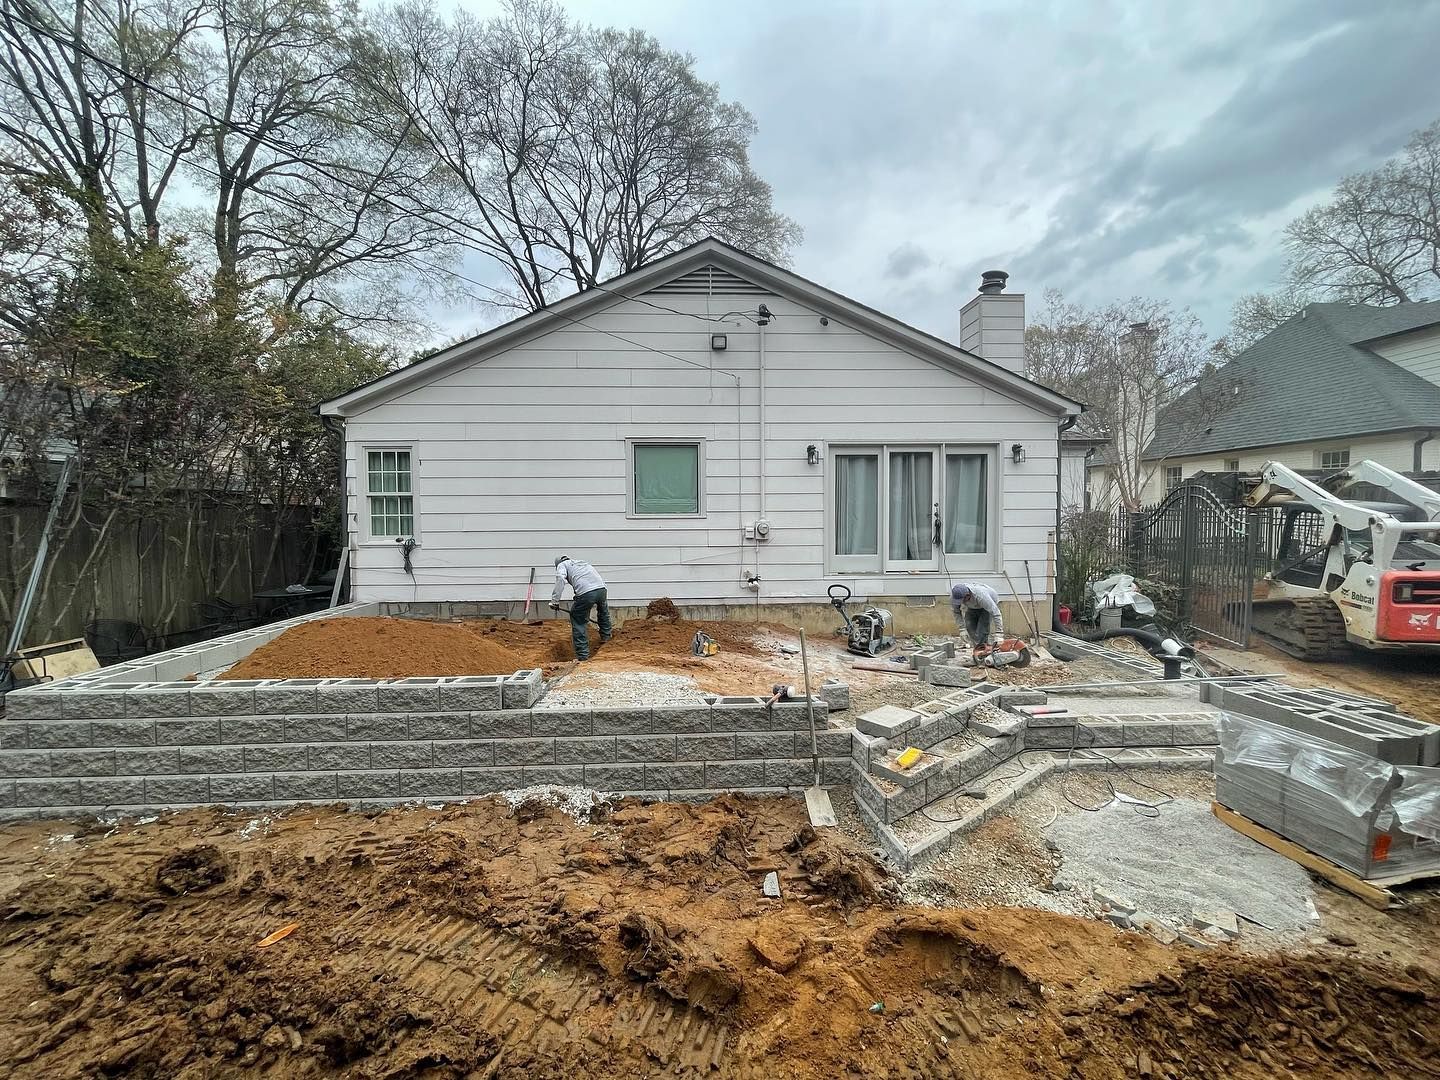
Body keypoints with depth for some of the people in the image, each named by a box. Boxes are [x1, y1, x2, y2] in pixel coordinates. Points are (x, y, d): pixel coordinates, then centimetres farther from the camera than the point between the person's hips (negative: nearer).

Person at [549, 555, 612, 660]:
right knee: (603, 611, 37)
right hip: (601, 588, 6)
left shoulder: (562, 565, 19)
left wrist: (555, 600, -6)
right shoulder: (582, 562, 38)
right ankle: (606, 637, 53)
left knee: (578, 621, 11)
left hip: (585, 592, -6)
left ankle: (583, 655, 11)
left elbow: (560, 579, -4)